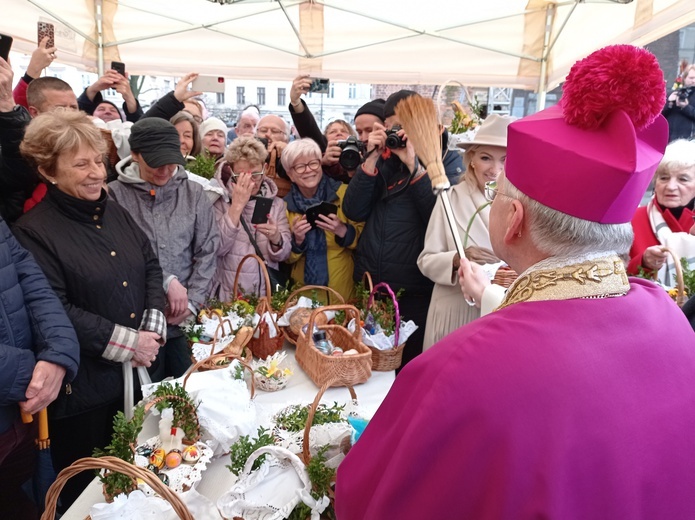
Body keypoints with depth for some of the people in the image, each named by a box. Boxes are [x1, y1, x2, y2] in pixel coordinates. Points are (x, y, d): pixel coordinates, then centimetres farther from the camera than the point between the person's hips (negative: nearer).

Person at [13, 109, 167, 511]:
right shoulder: (33, 232, -14)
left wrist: (152, 329, -8)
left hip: (140, 372, 6)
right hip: (84, 387, -6)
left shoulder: (116, 214, 8)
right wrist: (127, 342, -18)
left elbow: (151, 267, 6)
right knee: (88, 490, 15)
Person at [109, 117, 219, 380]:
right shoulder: (115, 195, -3)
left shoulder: (194, 193, 6)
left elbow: (207, 251, 3)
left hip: (187, 318, 2)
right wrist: (167, 281, -13)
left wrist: (192, 302, -6)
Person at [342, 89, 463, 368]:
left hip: (414, 292, -3)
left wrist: (414, 165, -18)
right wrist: (371, 159, -7)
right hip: (369, 285, 4)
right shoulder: (386, 160, 10)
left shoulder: (448, 161, 0)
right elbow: (354, 211, 0)